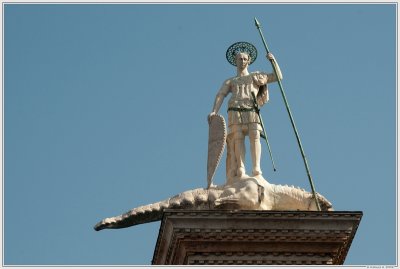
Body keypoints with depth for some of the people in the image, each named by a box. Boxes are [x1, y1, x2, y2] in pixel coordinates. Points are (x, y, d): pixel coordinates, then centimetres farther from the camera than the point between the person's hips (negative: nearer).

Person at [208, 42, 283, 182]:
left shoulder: (256, 76, 30)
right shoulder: (230, 81, 28)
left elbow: (278, 77, 30)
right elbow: (220, 95, 12)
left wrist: (273, 61, 18)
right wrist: (214, 111, -5)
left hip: (252, 111, 0)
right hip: (235, 111, 0)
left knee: (255, 137, -20)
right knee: (238, 138, -18)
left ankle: (256, 169, -32)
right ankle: (240, 170, -29)